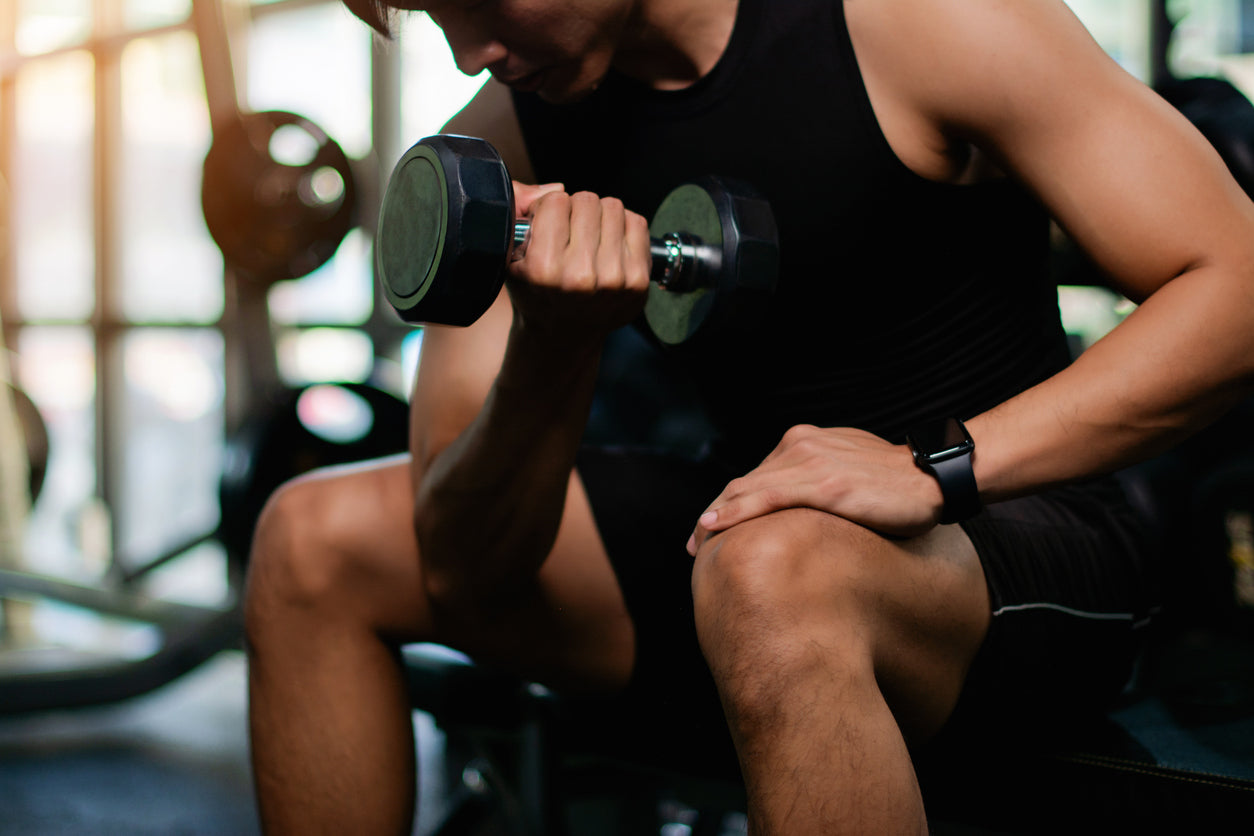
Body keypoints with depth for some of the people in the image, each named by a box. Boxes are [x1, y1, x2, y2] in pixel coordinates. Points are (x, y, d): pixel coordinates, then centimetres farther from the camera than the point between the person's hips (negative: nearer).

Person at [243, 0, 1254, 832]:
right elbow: (462, 571, -8)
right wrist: (552, 348, -27)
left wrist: (939, 467, -29)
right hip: (749, 512, 6)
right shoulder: (503, 144, -4)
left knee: (774, 573, -40)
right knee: (317, 539, -4)